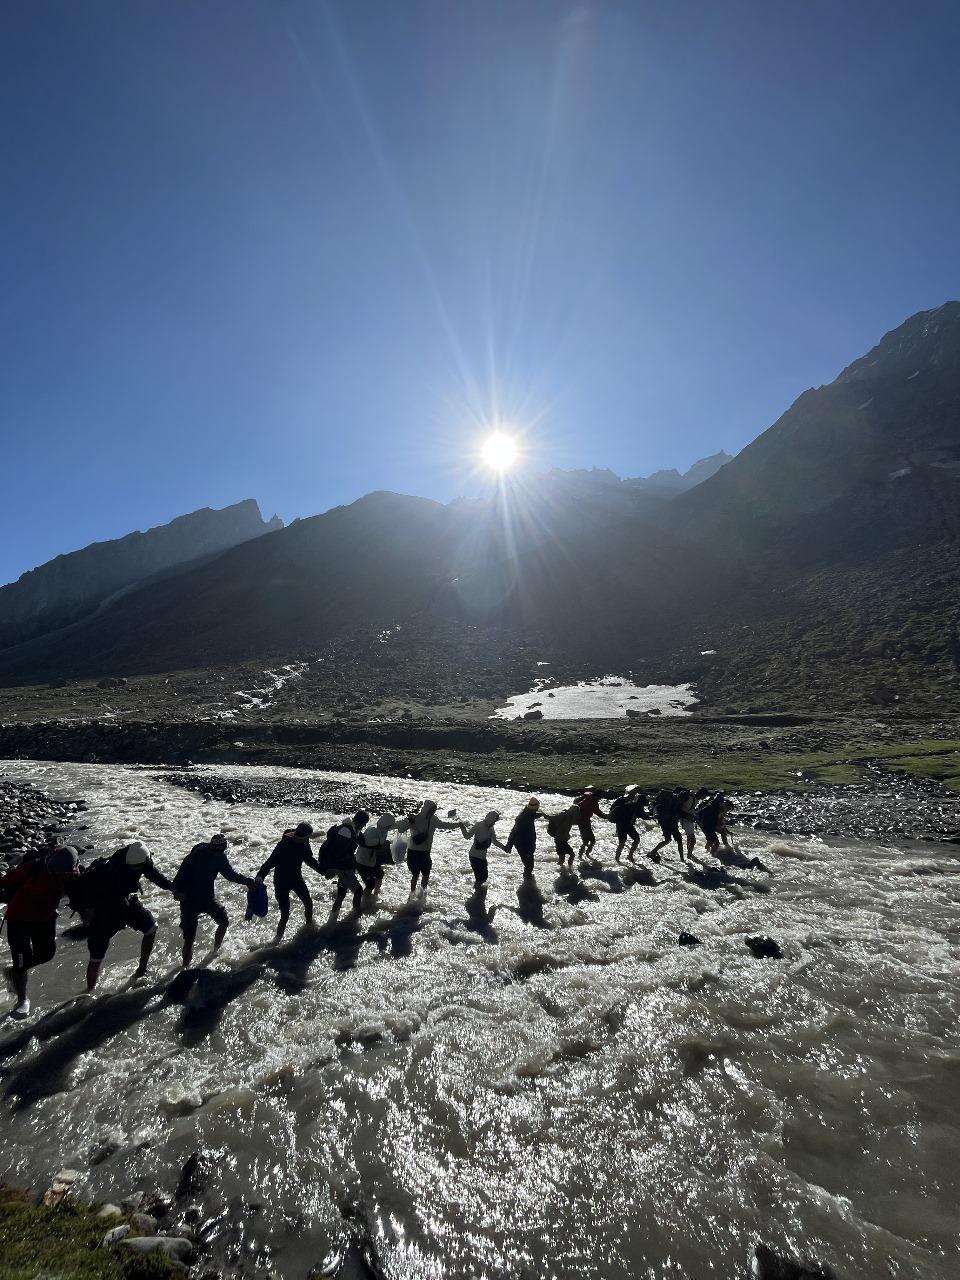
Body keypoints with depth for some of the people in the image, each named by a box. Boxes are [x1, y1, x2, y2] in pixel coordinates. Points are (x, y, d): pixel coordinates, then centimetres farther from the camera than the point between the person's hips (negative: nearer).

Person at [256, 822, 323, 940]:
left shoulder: (304, 842, -9)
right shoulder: (284, 845, -30)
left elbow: (309, 859, 8)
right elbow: (270, 862, -36)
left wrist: (323, 871, 12)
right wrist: (259, 877, -51)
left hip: (296, 878, 6)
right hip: (282, 882, -6)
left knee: (309, 904, 14)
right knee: (285, 915, -4)